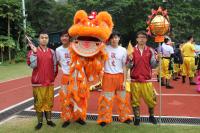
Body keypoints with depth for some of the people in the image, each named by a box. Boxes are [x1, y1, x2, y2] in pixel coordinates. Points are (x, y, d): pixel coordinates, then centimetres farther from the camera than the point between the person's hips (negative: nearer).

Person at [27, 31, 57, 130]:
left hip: (50, 82, 3)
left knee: (49, 101, 9)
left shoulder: (51, 52, 6)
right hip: (38, 82, -2)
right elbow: (32, 65, -16)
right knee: (39, 102, 4)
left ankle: (49, 119, 22)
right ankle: (40, 121, 16)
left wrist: (53, 76, 10)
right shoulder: (33, 51, -3)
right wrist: (34, 52, -19)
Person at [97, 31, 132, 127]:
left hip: (119, 76, 2)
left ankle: (124, 117, 28)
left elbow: (124, 66, 3)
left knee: (122, 98, 11)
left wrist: (124, 81, 0)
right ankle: (104, 119, 17)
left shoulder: (123, 50, 2)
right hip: (108, 76, -1)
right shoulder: (105, 49, -2)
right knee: (106, 99, 3)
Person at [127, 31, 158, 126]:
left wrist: (157, 60, -15)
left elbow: (153, 65, 3)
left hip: (147, 80, 1)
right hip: (135, 80, 0)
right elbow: (129, 66, 0)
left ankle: (151, 116, 29)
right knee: (135, 100, 5)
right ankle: (137, 118, 21)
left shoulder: (150, 51, 3)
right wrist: (130, 60, -20)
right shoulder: (132, 50, 1)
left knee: (151, 99, 5)